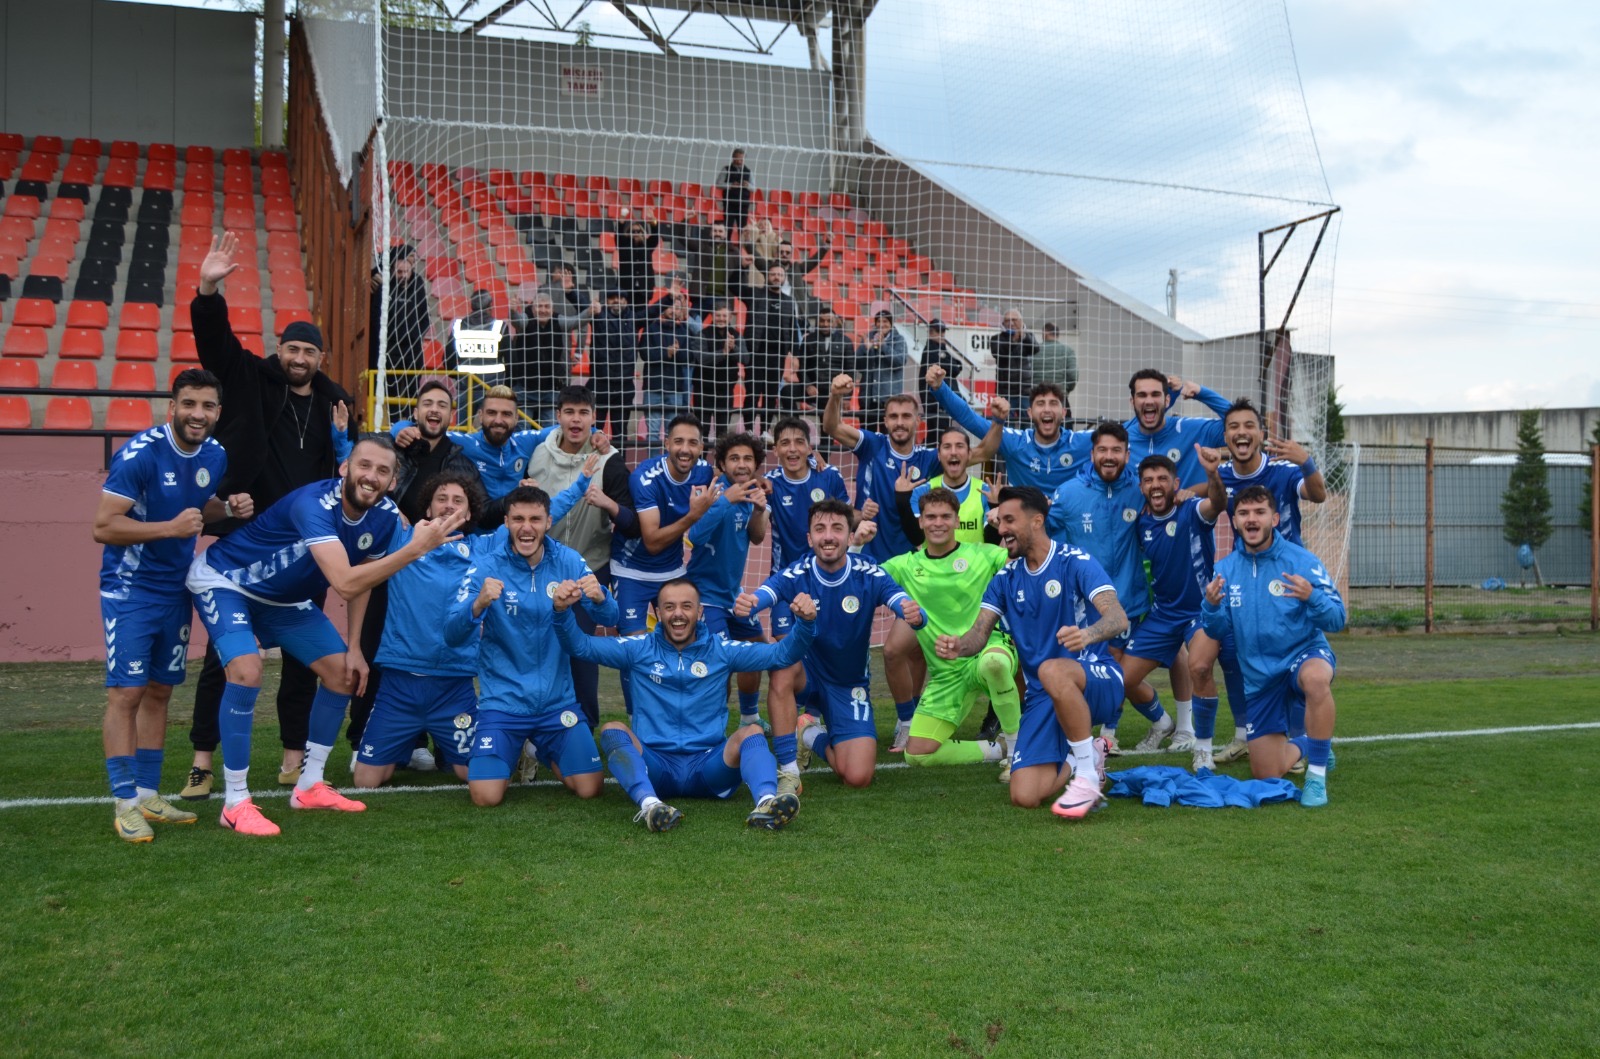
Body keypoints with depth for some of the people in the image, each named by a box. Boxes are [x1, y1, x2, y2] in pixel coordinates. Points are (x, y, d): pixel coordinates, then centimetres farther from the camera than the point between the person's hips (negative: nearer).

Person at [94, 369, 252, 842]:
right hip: (130, 590, -7)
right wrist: (171, 527, -28)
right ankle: (126, 804, 0)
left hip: (176, 590, 7)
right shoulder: (140, 453, -19)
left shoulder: (215, 455, 1)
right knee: (125, 692, -8)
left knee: (159, 691, 12)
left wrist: (229, 509, -2)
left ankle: (149, 795, 20)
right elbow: (103, 527, -20)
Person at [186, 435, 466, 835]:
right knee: (247, 671, -28)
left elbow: (362, 578, 4)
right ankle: (235, 802, -13)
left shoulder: (385, 516, -14)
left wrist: (354, 647, 2)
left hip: (285, 598, 8)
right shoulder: (314, 503, -37)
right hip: (222, 579, -8)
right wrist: (414, 549, -52)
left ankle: (309, 786, 18)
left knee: (343, 673, 3)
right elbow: (345, 584, -48)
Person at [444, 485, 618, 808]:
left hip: (557, 699, 2)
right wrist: (478, 604, -38)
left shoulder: (568, 561, -3)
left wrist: (599, 597, -30)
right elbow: (453, 636, -17)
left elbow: (609, 619, -7)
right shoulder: (486, 566, -10)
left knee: (589, 788, -4)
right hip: (503, 701, -2)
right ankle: (514, 754, 22)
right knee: (486, 796, -14)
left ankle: (543, 752, 29)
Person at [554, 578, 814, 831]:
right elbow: (580, 645, 5)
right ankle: (649, 804, -51)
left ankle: (766, 803, -53)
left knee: (751, 732, -25)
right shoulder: (639, 649, 10)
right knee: (612, 730, -26)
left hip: (709, 766, 0)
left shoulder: (721, 650, 10)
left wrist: (806, 623, -13)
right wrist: (562, 611, -13)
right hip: (653, 766, 0)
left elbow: (782, 654, 5)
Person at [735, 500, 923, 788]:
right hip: (807, 674, 0)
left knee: (858, 777, -15)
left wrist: (914, 614, -55)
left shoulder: (869, 576, -17)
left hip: (851, 686, 1)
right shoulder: (795, 575, -18)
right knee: (782, 667, -38)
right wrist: (744, 604, -60)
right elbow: (762, 594, -36)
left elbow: (904, 603, -30)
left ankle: (814, 736, 18)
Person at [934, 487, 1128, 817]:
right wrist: (959, 646, -25)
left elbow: (1118, 618, -22)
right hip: (1042, 696, 5)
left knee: (1053, 671, -41)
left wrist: (1088, 633, -46)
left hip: (1098, 682, -5)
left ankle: (1087, 774, -22)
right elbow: (980, 632, 0)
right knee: (1025, 796, -12)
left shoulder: (1074, 562, -9)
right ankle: (1085, 756, 18)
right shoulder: (1006, 578, 8)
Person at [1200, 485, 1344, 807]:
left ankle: (1317, 775, -25)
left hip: (1305, 655, -3)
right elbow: (1218, 631, -2)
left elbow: (1337, 620, -15)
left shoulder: (1302, 561, -11)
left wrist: (1311, 597, -34)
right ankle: (1303, 746, 43)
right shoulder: (1225, 569, -1)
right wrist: (1212, 606, -23)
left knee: (1315, 678, -43)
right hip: (1258, 677, 4)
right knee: (1266, 776, 7)